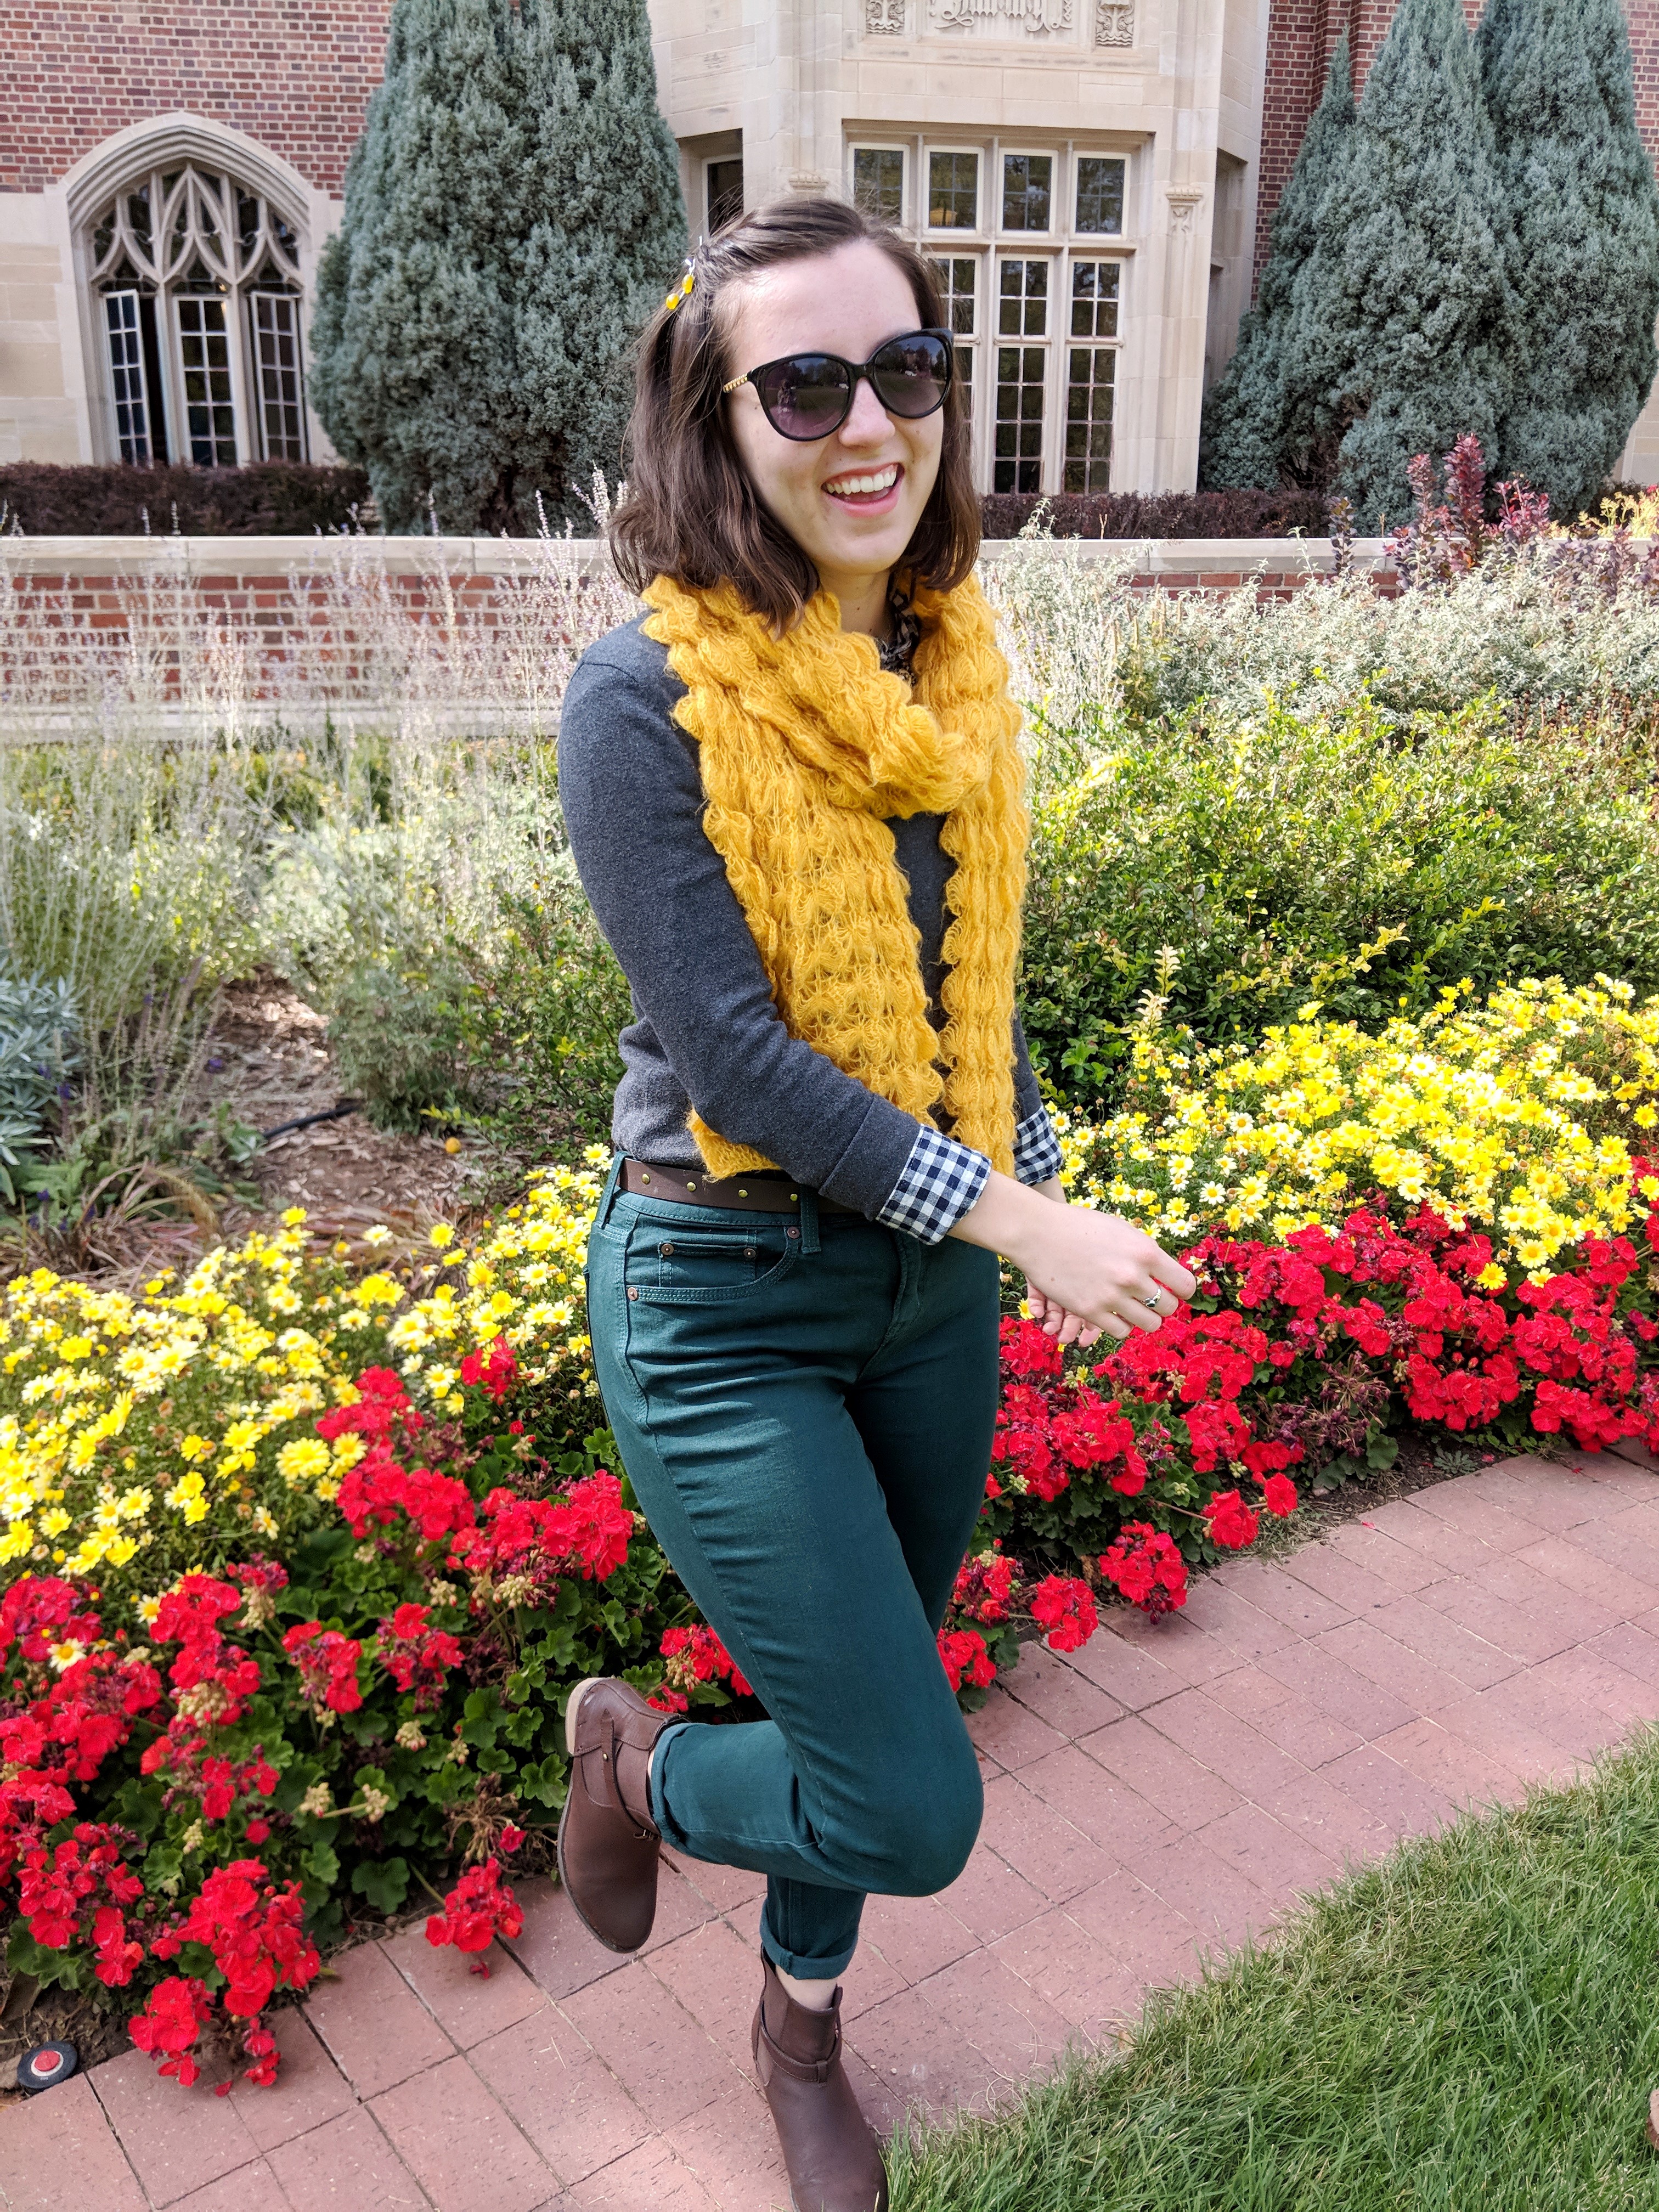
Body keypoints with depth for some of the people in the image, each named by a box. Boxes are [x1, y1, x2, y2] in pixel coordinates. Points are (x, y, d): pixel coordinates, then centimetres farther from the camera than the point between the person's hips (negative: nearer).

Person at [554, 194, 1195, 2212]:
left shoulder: (952, 668, 1)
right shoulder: (646, 699, -18)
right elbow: (730, 1048, -21)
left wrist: (1045, 1194, 9)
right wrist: (1013, 1219, -19)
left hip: (928, 1282, 6)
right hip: (728, 1303, -6)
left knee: (866, 1708, 21)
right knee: (913, 1810, -4)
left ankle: (801, 2028, 51)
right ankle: (633, 1758, 29)